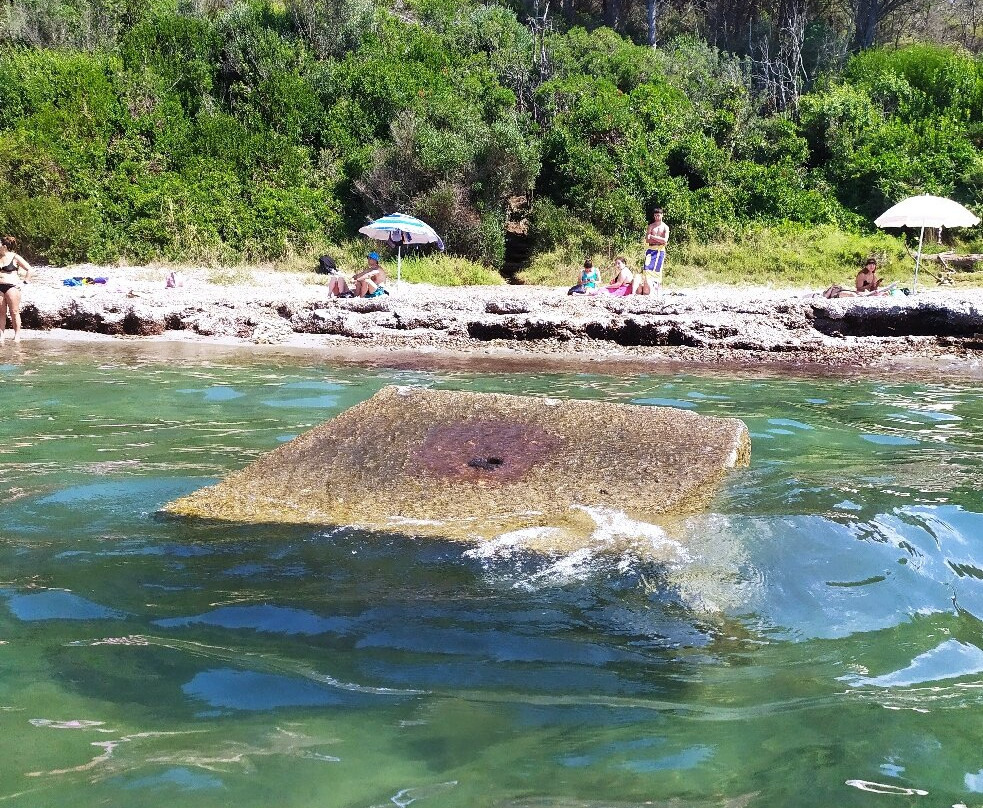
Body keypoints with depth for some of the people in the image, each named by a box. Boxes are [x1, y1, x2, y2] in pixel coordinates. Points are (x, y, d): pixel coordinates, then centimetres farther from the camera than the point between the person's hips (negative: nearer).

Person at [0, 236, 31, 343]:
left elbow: (29, 269, 2)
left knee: (14, 312, -3)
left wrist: (24, 281, -3)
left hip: (12, 286, -5)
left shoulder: (15, 257, -1)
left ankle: (17, 335, 2)